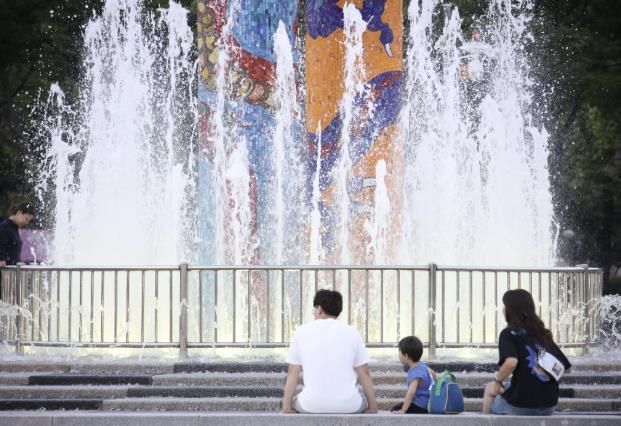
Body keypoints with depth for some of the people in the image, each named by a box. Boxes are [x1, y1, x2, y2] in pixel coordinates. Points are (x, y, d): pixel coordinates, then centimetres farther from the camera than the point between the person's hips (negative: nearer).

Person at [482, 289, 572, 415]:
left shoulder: (509, 333, -7)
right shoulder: (543, 334, 9)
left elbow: (511, 362, -26)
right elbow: (567, 368, 11)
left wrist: (498, 381, -9)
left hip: (521, 404, -5)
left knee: (490, 389, 27)